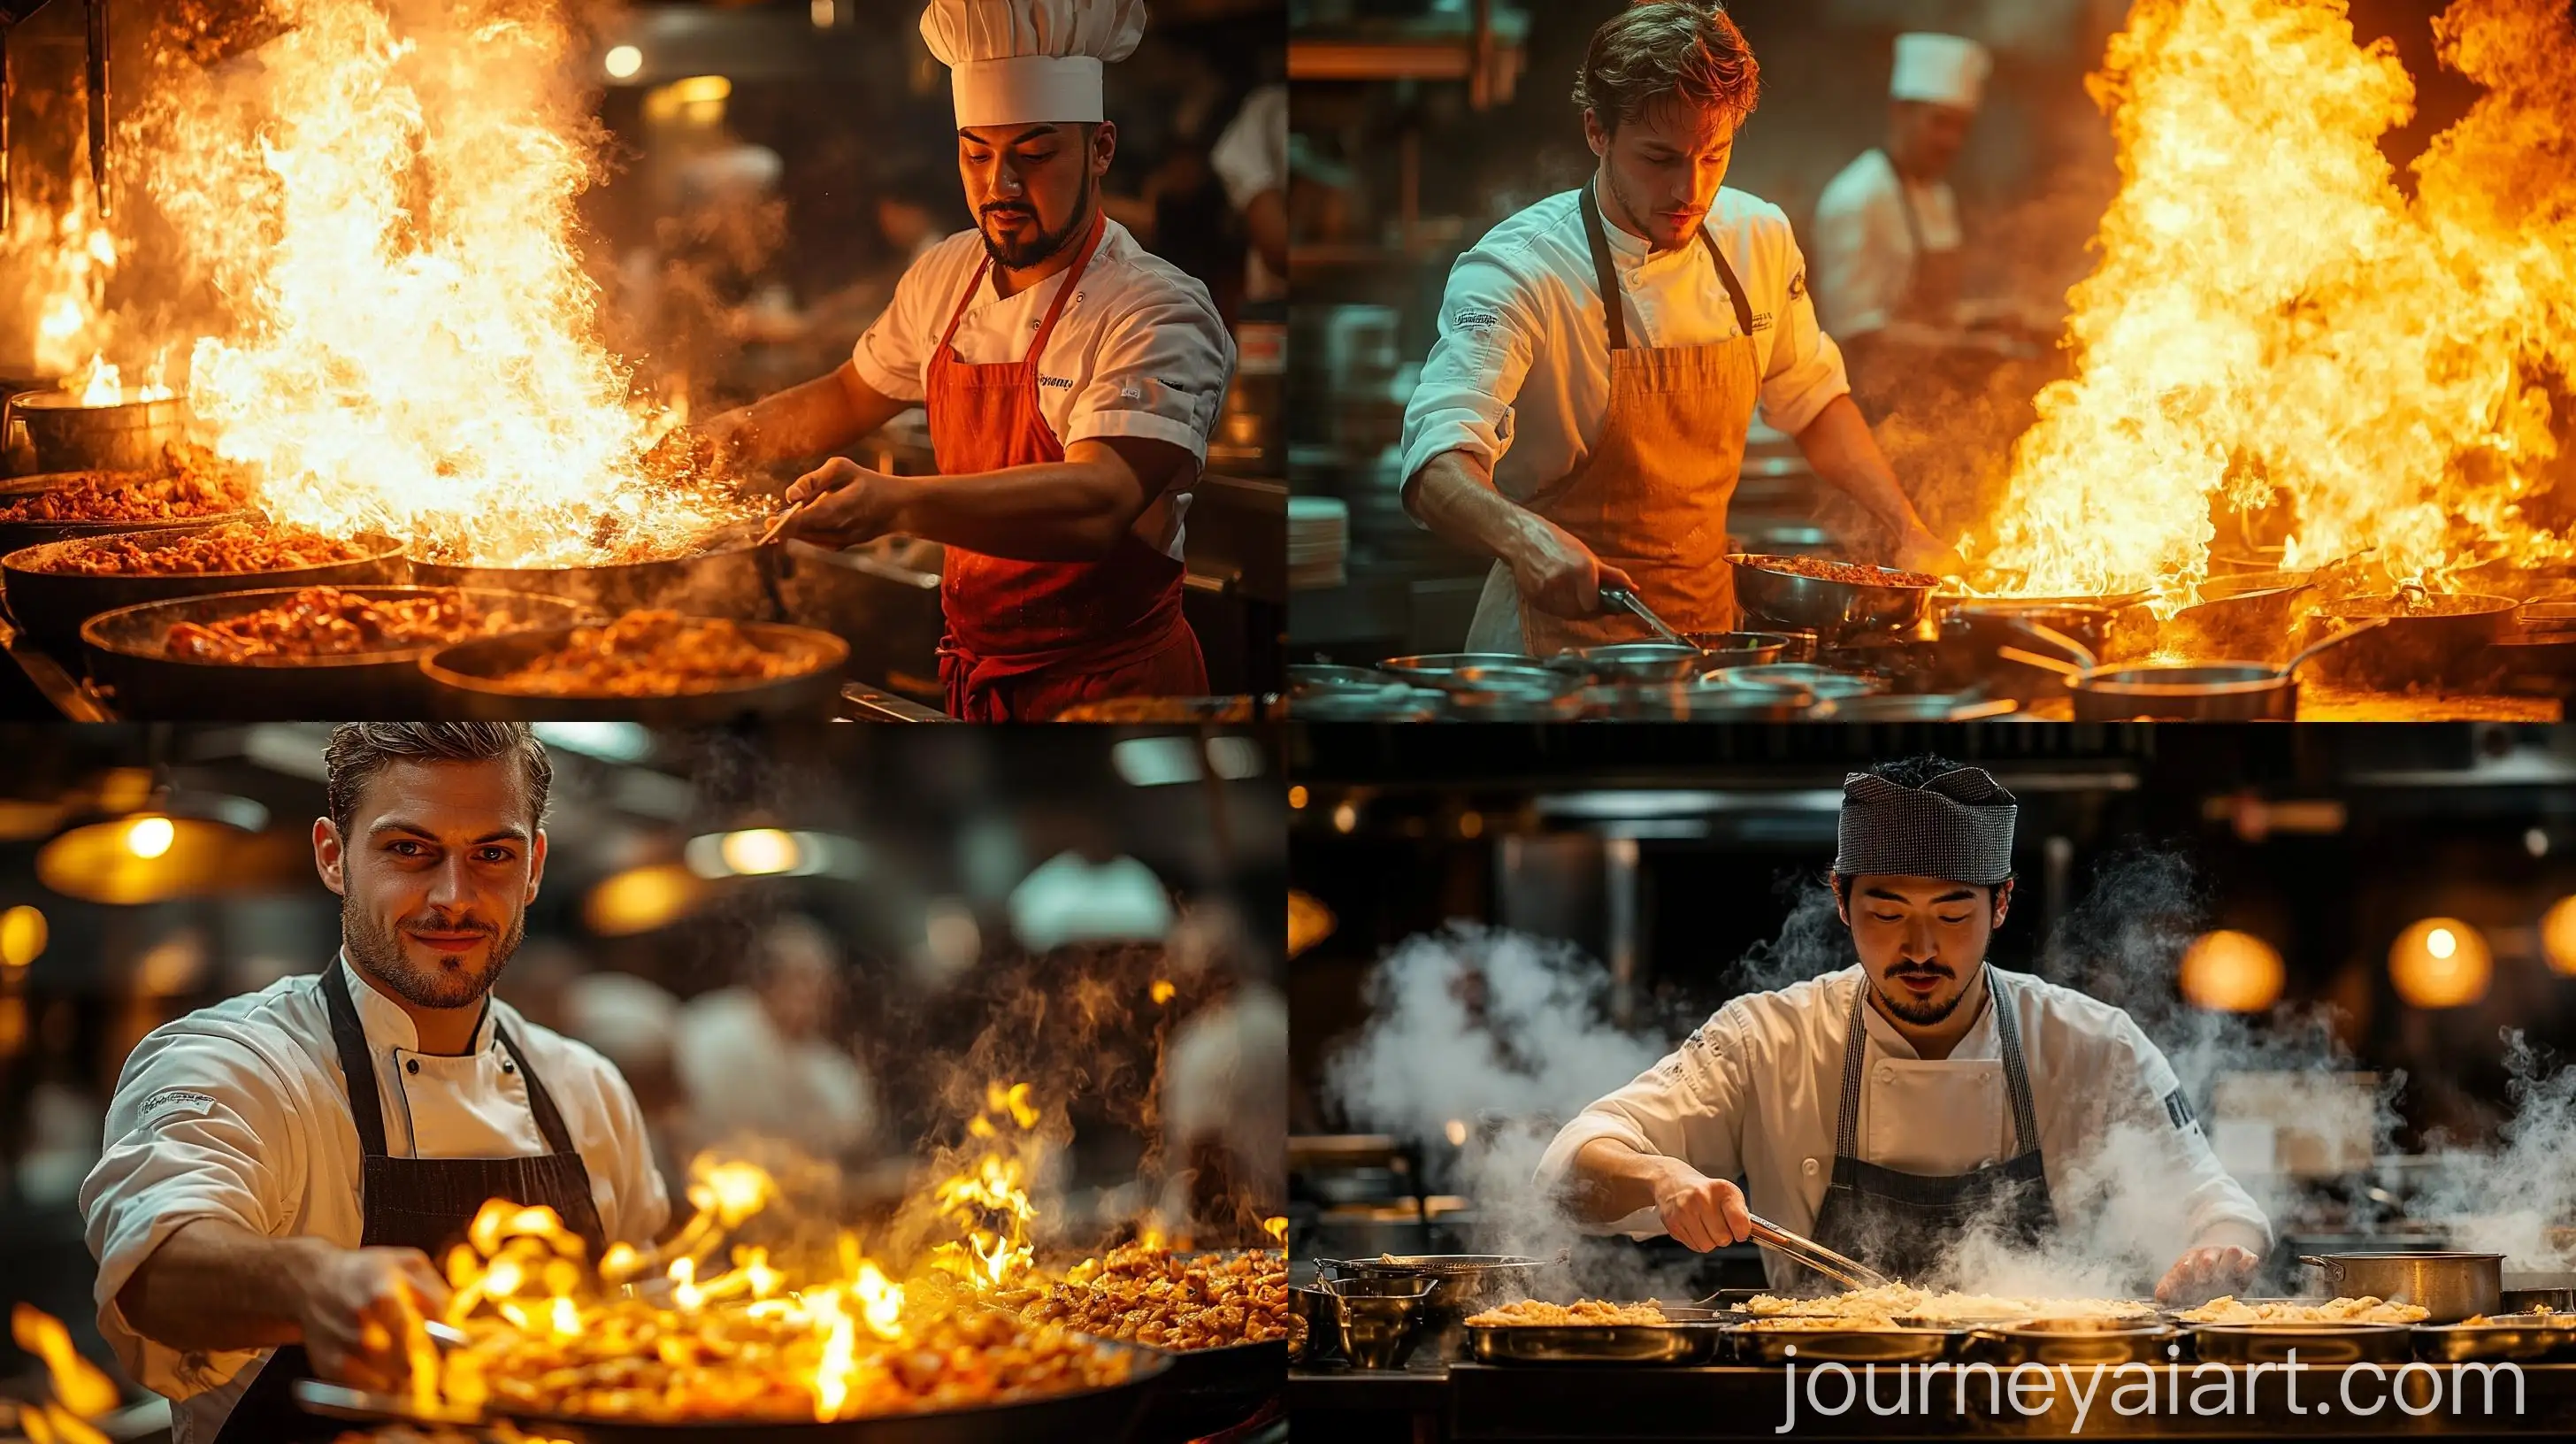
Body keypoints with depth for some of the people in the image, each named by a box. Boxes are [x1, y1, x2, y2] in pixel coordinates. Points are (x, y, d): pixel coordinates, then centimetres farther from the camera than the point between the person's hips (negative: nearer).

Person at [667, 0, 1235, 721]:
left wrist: (897, 503, -48)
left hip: (1110, 688, -6)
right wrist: (739, 434, 4)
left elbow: (1099, 503, -36)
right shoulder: (947, 277, 4)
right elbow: (853, 396, 23)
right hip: (975, 675, 7)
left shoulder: (1160, 316, -20)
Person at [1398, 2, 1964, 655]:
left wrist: (1906, 530, 12)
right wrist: (1522, 535, -50)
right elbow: (1439, 466, -30)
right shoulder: (1517, 271, -17)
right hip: (1563, 634, -6)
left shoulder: (1759, 240, 3)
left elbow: (1812, 398, 21)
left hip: (1710, 623, 6)